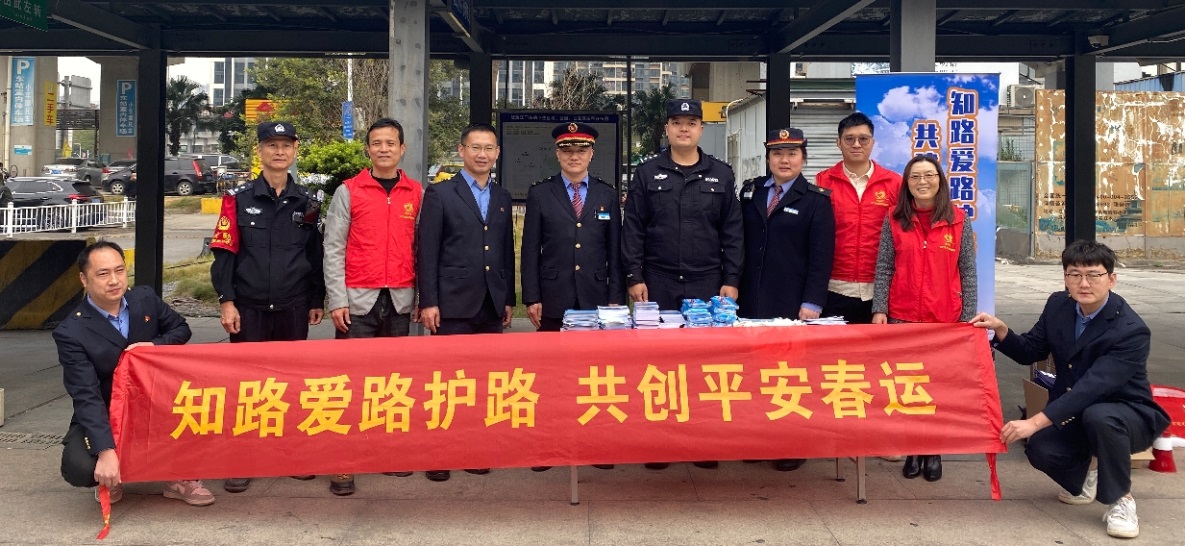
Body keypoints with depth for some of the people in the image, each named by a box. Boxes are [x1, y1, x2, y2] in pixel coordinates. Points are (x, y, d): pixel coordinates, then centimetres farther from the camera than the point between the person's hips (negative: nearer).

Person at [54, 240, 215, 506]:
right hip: (103, 417, -4)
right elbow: (86, 397, -27)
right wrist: (106, 452, -37)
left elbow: (181, 329, 9)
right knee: (80, 468, -31)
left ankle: (180, 478, -6)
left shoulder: (146, 299, -6)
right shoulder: (70, 333, -20)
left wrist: (155, 345, -15)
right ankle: (109, 478, 9)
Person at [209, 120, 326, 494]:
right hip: (248, 308, -2)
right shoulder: (238, 199, 1)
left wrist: (317, 301, 8)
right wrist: (226, 301, -7)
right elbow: (224, 252, -2)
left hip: (293, 309, 2)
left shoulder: (307, 203, 8)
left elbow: (316, 255, 11)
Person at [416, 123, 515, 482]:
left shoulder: (502, 198, 14)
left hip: (492, 306, 4)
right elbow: (426, 251, -5)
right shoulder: (440, 194, -1)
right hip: (454, 304, -4)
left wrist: (509, 299, 12)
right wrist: (428, 302, -10)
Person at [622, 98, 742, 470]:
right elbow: (633, 229, 3)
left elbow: (732, 232, 6)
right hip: (658, 285, 0)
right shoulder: (647, 174, 5)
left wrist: (731, 281, 0)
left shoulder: (721, 175, 8)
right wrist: (634, 278, -4)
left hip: (707, 284, 1)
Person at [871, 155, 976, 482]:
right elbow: (883, 269, 2)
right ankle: (912, 450, 15)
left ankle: (934, 453, 15)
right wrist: (879, 310, -7)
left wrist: (968, 317, -1)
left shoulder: (958, 220, 3)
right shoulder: (894, 220, 4)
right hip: (902, 317, 1)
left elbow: (968, 272, 4)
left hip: (946, 318, 0)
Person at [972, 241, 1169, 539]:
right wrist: (1001, 330, -14)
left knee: (1097, 416, -39)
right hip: (1074, 413, 5)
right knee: (1040, 448, -23)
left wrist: (1035, 421, -40)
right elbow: (1030, 352, 7)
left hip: (1127, 416, -5)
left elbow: (1091, 387, -34)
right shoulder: (1058, 305, -4)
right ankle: (1085, 472, 14)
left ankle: (1122, 500, -14)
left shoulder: (1132, 331, -25)